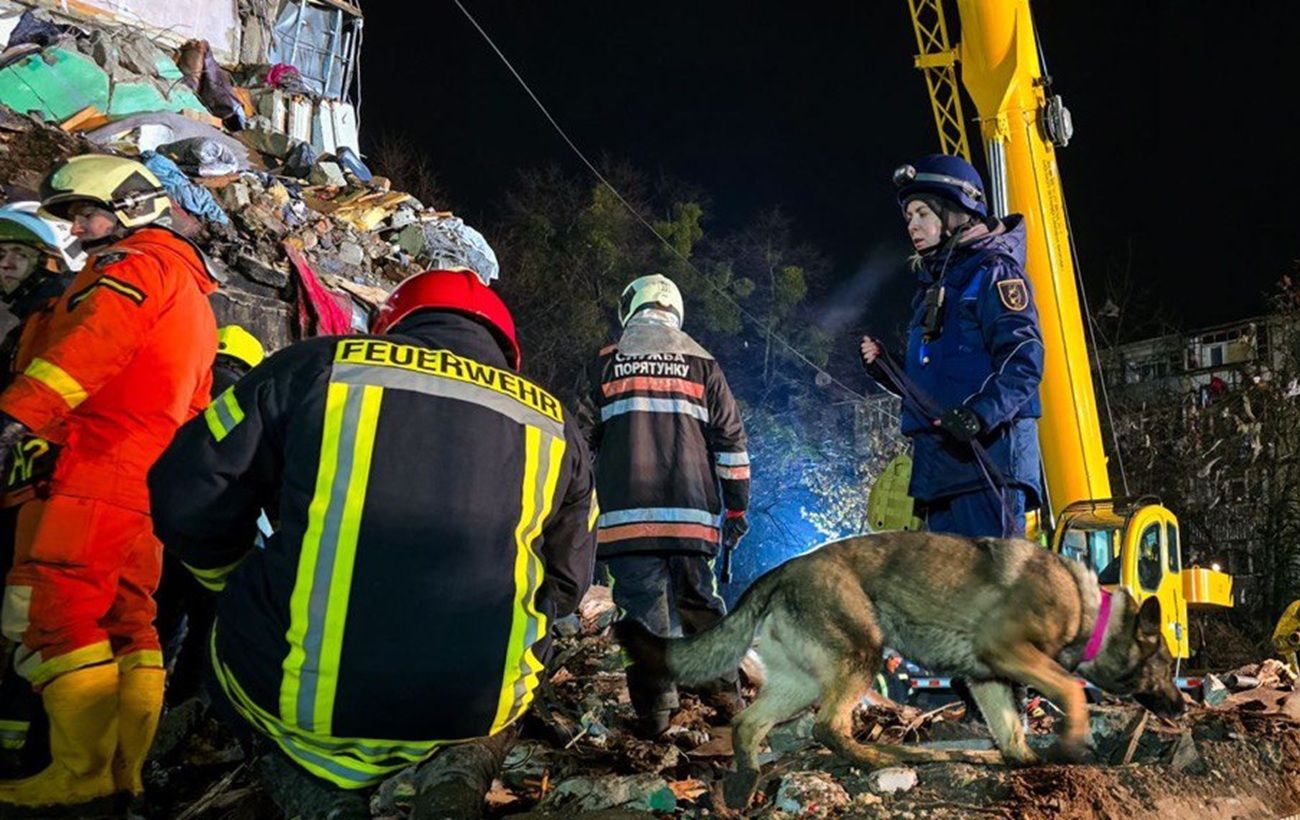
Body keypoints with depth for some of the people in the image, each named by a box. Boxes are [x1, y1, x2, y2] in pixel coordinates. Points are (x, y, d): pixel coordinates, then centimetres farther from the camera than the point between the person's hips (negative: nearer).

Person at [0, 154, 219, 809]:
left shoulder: (134, 264, 0)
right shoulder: (194, 291, 28)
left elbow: (89, 345, -19)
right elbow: (193, 405, 26)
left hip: (95, 462, -10)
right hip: (150, 480, 10)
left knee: (53, 608, -10)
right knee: (127, 617, 8)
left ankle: (83, 768, -12)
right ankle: (128, 769, 10)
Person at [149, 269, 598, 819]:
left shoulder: (319, 367, 3)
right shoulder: (554, 423, 10)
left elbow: (186, 498, 3)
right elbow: (565, 585, 15)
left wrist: (243, 589, 22)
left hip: (300, 697, -1)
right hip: (477, 706, 2)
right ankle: (461, 767, 6)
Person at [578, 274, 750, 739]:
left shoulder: (605, 363, 8)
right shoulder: (702, 363, 11)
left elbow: (582, 437, 7)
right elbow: (730, 439, 8)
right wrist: (736, 508, 12)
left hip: (627, 515, -2)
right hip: (692, 513, 2)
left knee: (645, 607, 1)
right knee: (701, 603, 14)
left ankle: (655, 710, 1)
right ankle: (726, 695, 16)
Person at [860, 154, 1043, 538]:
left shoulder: (993, 272, -3)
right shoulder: (932, 284, 23)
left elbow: (1024, 359, -15)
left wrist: (980, 414, -29)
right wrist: (885, 369, 7)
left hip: (988, 454, -9)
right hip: (939, 463, 9)